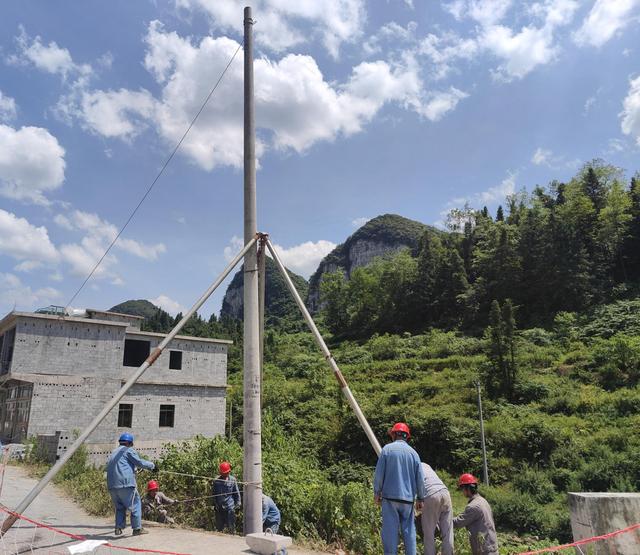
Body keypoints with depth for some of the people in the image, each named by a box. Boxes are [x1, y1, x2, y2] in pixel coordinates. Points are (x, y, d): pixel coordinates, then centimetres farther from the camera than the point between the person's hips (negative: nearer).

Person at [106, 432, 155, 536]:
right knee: (135, 504, 3)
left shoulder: (113, 453, 26)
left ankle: (118, 528, 13)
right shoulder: (128, 450, 1)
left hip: (111, 485, 7)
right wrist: (151, 465, 9)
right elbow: (139, 462, -5)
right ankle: (137, 528, 4)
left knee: (119, 507, 20)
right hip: (125, 483, -7)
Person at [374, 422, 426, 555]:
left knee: (390, 530, 0)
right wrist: (420, 498, 15)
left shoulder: (387, 449, -1)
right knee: (409, 530, 10)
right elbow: (420, 478, 6)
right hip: (408, 498, 3)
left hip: (390, 496, -3)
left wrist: (377, 492, 5)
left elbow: (379, 473, -4)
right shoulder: (413, 452, 7)